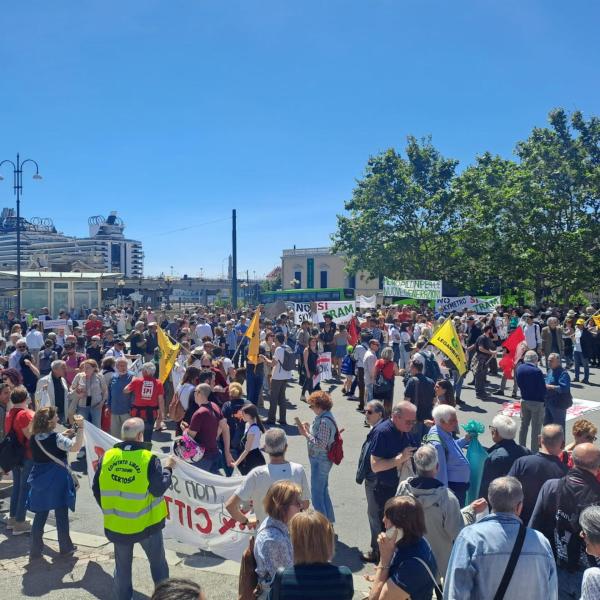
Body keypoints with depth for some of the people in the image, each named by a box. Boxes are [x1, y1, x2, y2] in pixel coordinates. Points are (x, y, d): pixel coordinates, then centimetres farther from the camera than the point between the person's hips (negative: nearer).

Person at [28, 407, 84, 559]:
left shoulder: (34, 438, -1)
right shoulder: (55, 438, -21)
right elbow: (76, 447, -32)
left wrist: (63, 435, 7)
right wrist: (80, 428, -27)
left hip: (40, 480, 5)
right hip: (57, 480, -5)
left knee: (40, 515, 14)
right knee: (61, 514, 10)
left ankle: (35, 550, 18)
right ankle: (65, 547, 22)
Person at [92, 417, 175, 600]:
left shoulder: (107, 457, -6)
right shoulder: (148, 458, -18)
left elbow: (96, 489, 3)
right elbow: (159, 489, -15)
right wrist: (167, 468, 0)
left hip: (116, 524, 3)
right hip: (146, 523, -3)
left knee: (122, 566, 21)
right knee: (158, 563, 18)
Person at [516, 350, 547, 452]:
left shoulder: (519, 368, -4)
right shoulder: (537, 371, -22)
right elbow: (543, 388, -16)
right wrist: (542, 397, 3)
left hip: (524, 400, 6)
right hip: (537, 402, -6)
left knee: (523, 425, 18)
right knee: (536, 428, 4)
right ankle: (534, 452, 10)